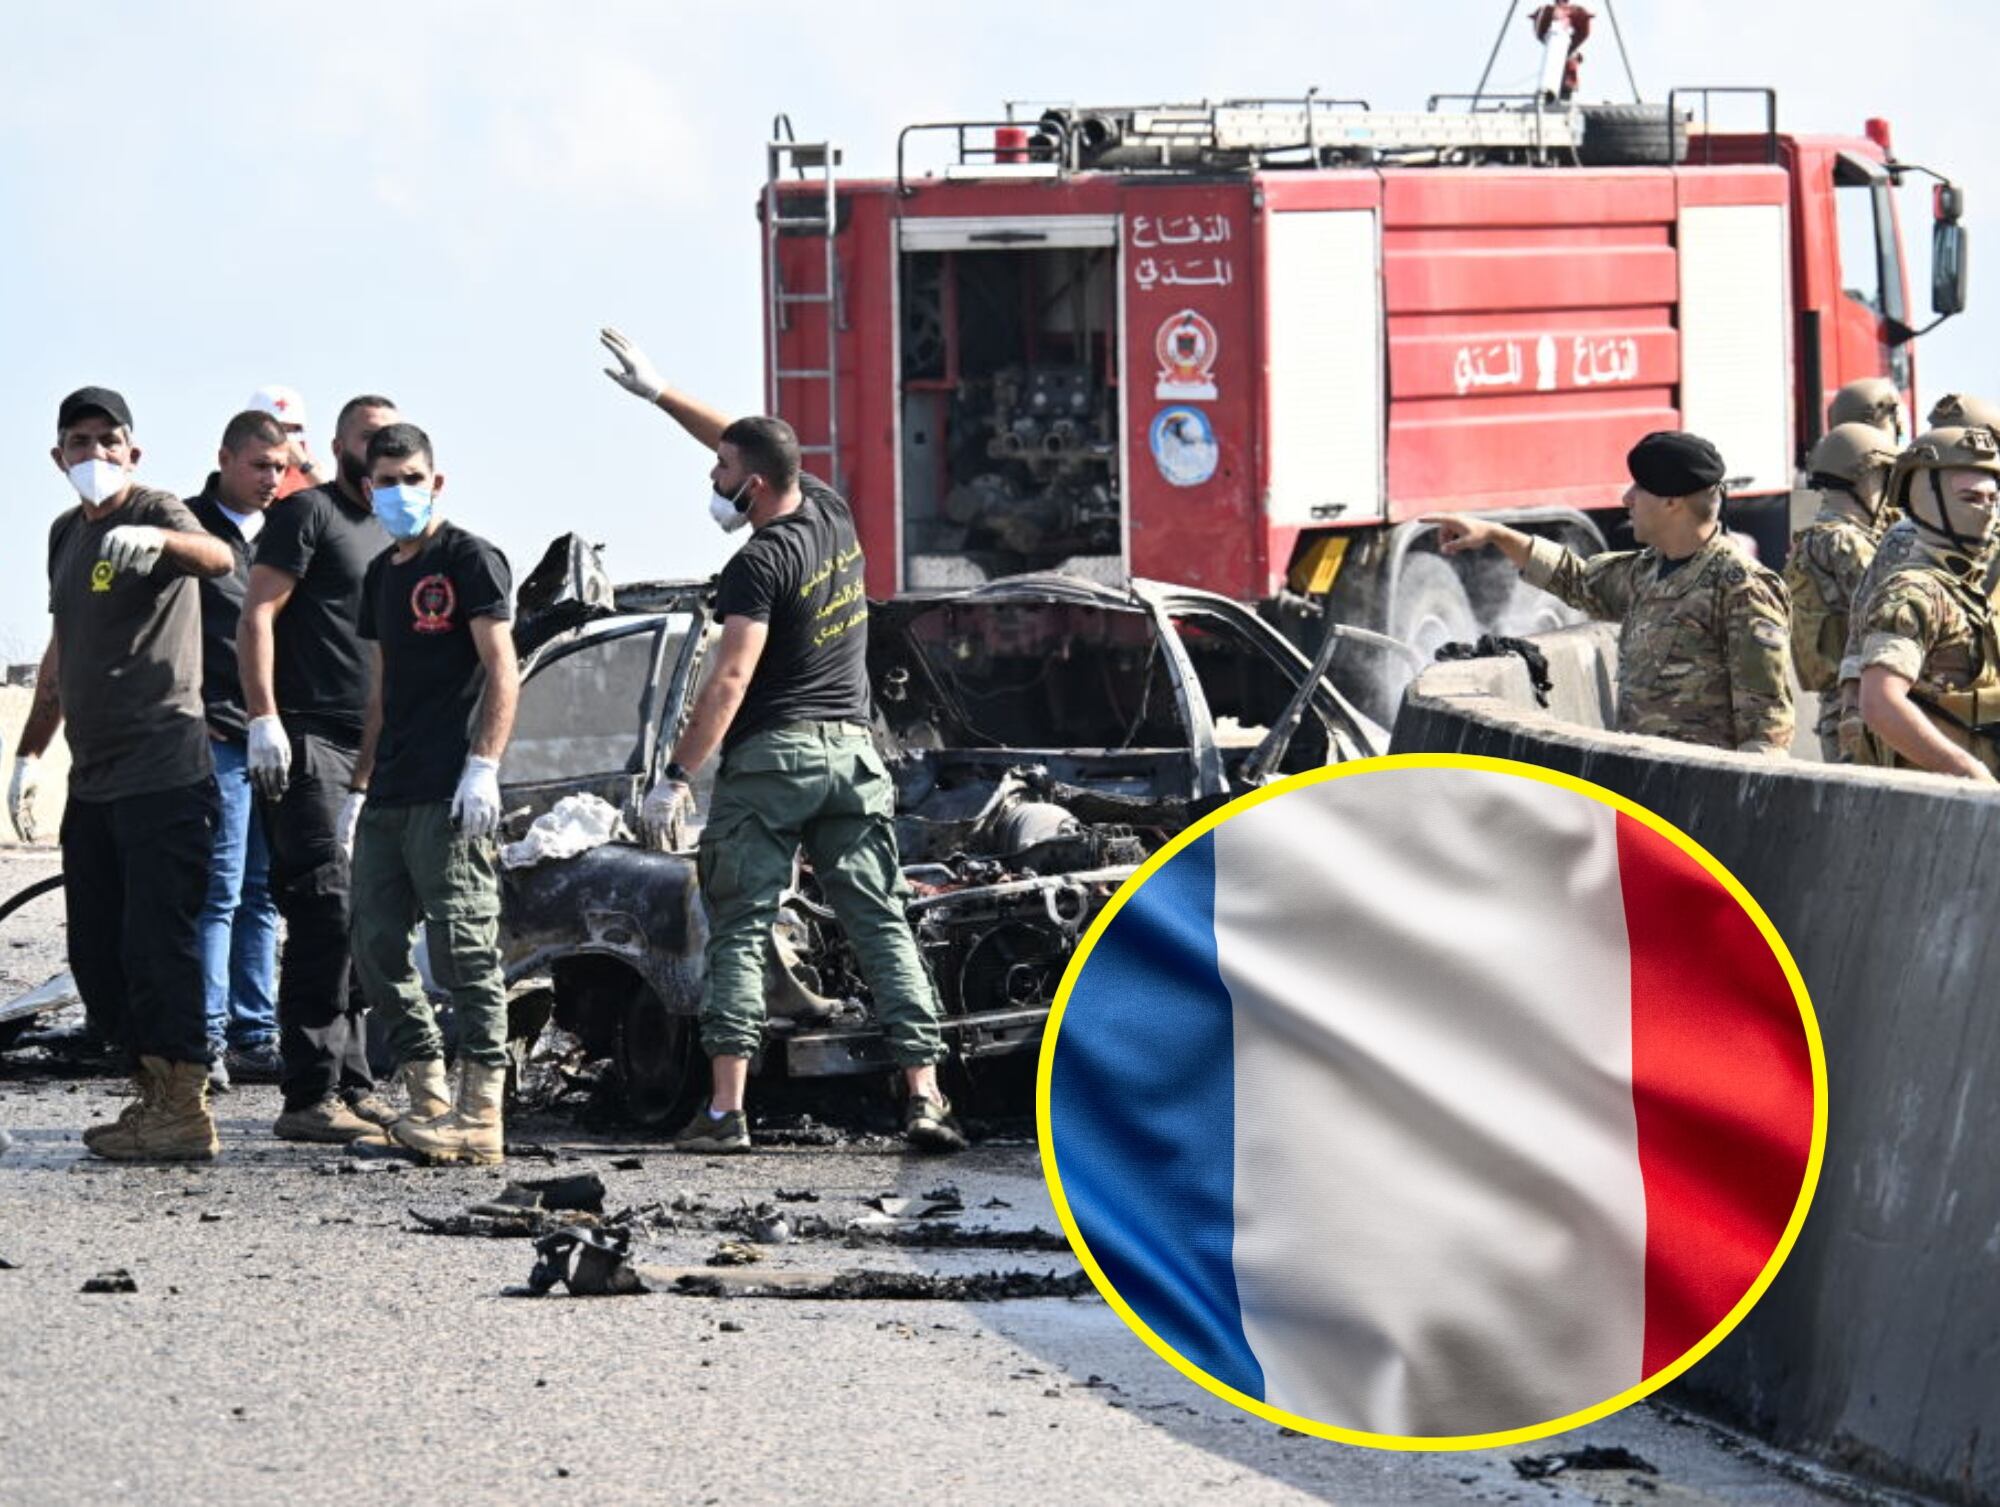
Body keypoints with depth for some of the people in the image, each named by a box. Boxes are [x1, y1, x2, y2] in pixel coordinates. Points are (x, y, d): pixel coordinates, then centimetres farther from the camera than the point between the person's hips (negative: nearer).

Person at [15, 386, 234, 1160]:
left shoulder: (156, 515, -8)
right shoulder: (66, 535, 17)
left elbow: (217, 558, -32)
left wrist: (158, 542, -53)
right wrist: (31, 750, 26)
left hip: (161, 768, -9)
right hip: (94, 775, 9)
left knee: (156, 938, -12)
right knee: (95, 951, 9)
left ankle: (185, 1110, -11)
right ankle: (153, 1095, 17)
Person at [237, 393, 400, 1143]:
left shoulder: (389, 539, 23)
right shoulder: (309, 512, -2)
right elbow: (258, 613, -10)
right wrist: (264, 719, -19)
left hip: (373, 756, 9)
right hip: (309, 743, -9)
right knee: (326, 914, -14)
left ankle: (353, 1086, 15)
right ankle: (310, 1097, -16)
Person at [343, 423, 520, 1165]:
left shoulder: (469, 560, -4)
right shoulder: (381, 574, 20)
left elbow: (502, 671, -10)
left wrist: (483, 766, -20)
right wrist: (359, 787, 22)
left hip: (448, 796, -9)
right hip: (388, 797, 9)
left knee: (463, 945, -10)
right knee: (375, 945, 6)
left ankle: (480, 1115, -11)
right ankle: (428, 1096, 13)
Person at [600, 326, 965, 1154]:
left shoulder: (760, 564, -12)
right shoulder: (833, 513, 9)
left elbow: (729, 681, -19)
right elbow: (749, 441, 24)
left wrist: (676, 775, -16)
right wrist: (659, 393, 29)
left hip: (771, 755, -6)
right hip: (853, 753, 6)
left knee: (739, 931, -1)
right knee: (882, 927, 4)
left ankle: (725, 1108, -8)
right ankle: (924, 1095, -6)